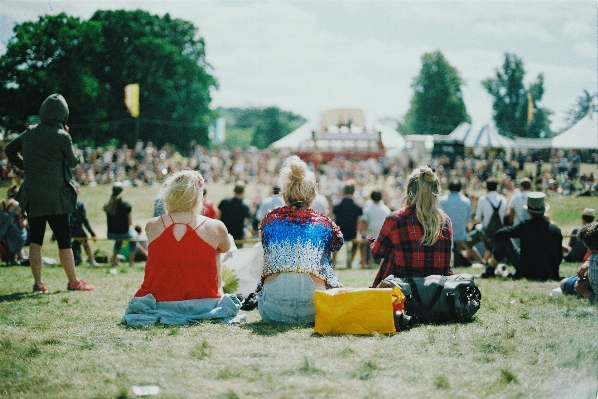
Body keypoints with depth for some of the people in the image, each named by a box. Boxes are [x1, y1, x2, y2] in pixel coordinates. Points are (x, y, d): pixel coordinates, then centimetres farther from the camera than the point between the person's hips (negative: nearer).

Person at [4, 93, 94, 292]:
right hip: (55, 197, -5)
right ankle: (74, 282, 9)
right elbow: (74, 161, 2)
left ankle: (38, 282, 10)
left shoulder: (30, 133, 6)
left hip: (32, 196, 5)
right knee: (64, 241, 2)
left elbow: (9, 149, 19)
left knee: (35, 240, 10)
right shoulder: (61, 136, -11)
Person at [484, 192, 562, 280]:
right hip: (548, 275, 4)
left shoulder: (524, 227, -12)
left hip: (527, 272, -3)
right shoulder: (556, 230, -4)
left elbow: (500, 233, -7)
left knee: (503, 239, 8)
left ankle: (490, 270, 20)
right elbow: (559, 257, 4)